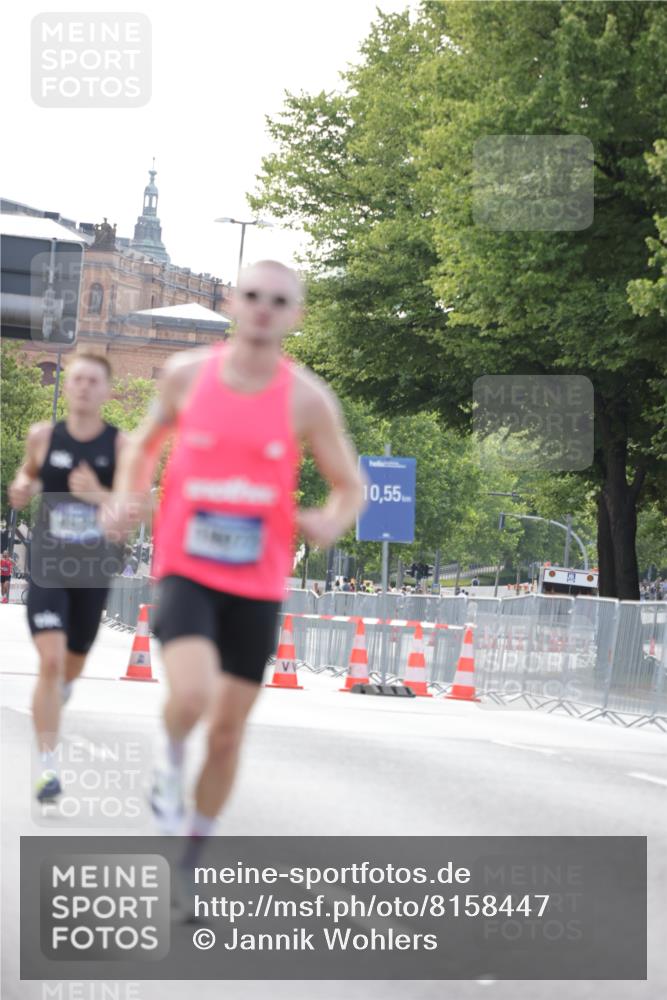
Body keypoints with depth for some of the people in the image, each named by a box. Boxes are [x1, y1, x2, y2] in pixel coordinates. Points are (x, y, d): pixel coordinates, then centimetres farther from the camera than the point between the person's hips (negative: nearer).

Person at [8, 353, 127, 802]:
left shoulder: (120, 445, -8)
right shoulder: (44, 436, -3)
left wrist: (99, 495, -26)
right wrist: (21, 487, -5)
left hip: (93, 570, 1)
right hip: (47, 566, -1)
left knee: (73, 661, 19)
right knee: (50, 661, -16)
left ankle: (62, 690, 58)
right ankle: (49, 768, -14)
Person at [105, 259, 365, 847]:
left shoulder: (307, 399, -5)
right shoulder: (187, 374, -1)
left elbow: (350, 486, 4)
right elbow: (146, 442, 18)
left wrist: (331, 523, -19)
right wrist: (126, 496, -1)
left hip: (258, 584, 1)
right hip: (186, 571, -1)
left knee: (228, 731, 8)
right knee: (192, 696, -27)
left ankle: (196, 849, 30)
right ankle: (171, 765, 7)